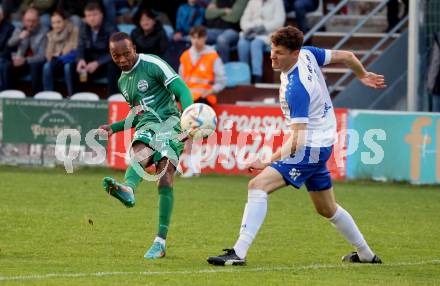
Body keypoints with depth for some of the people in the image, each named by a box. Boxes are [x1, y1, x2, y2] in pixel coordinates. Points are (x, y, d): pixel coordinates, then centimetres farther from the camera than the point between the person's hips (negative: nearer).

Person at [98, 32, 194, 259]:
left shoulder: (153, 64, 1)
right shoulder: (122, 82, 24)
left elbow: (181, 91, -7)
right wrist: (113, 128, 26)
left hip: (169, 123, -5)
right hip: (145, 127, 5)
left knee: (164, 182, -20)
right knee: (140, 153, -33)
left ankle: (160, 242, -19)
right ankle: (127, 190, -68)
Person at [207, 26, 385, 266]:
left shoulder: (296, 88, -26)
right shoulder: (307, 54, -3)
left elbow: (298, 138, -28)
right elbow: (346, 56, 11)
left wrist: (268, 162, -32)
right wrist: (362, 75, 31)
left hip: (310, 147, -10)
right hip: (322, 145, 10)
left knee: (258, 185, -21)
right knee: (327, 209, 25)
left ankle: (239, 252, -29)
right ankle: (366, 254, 39)